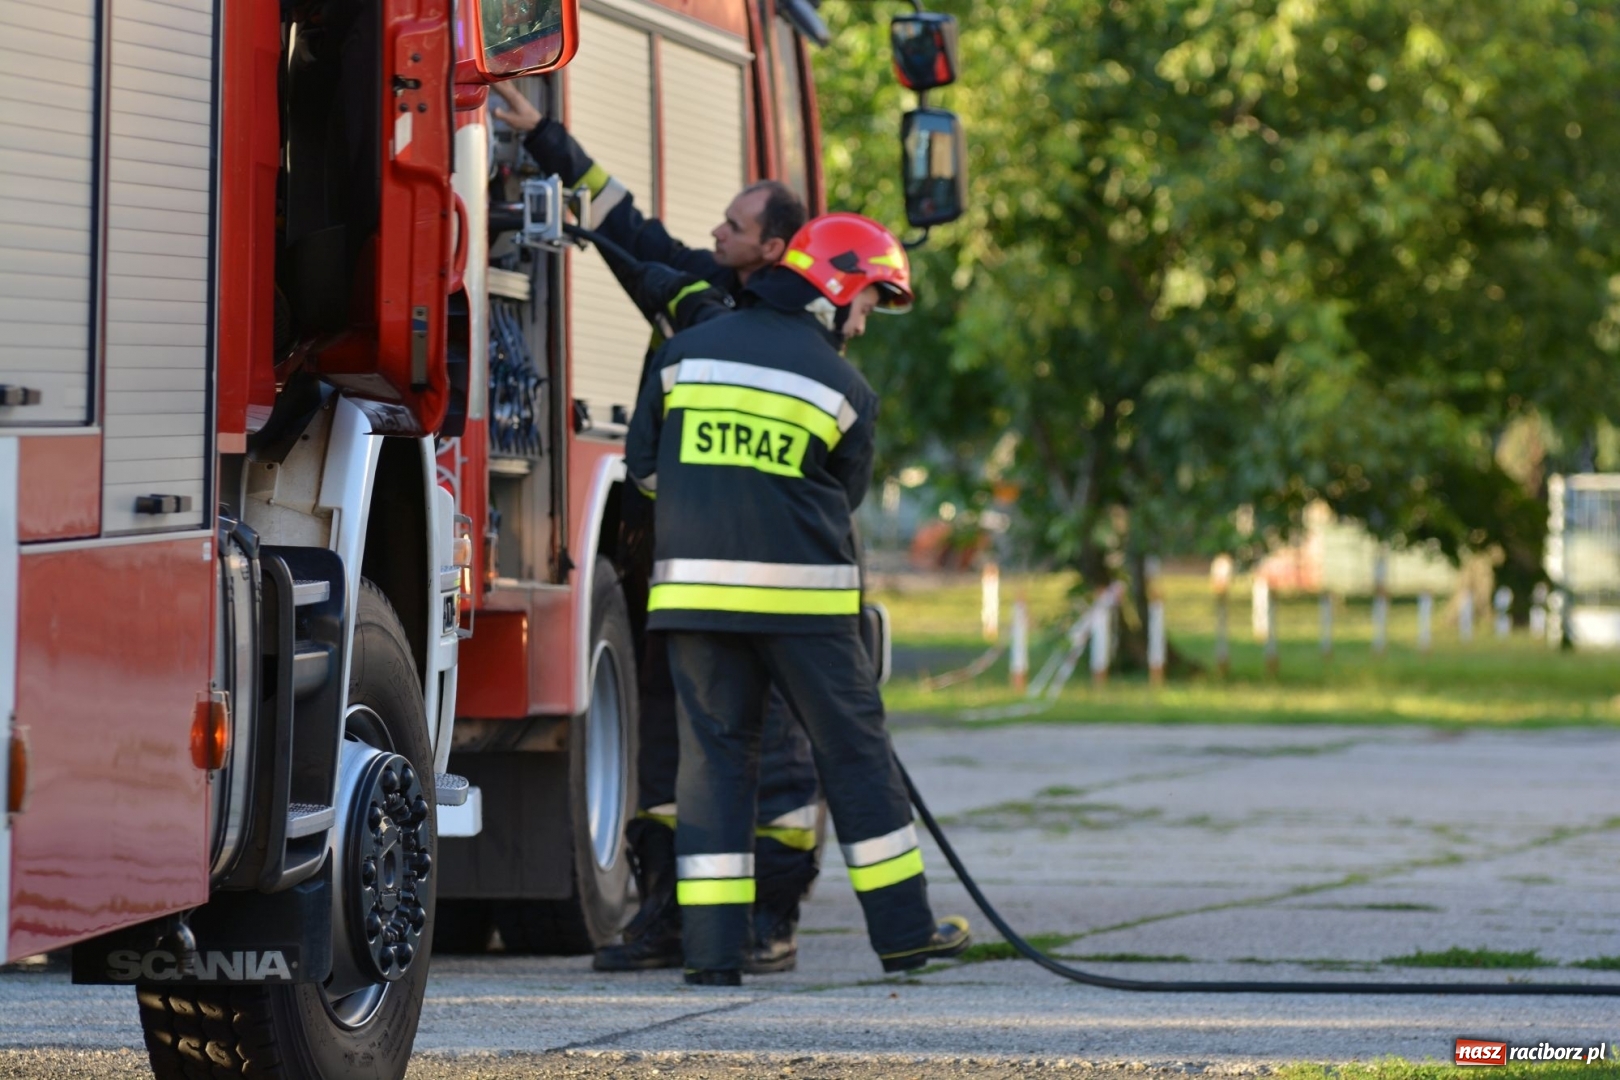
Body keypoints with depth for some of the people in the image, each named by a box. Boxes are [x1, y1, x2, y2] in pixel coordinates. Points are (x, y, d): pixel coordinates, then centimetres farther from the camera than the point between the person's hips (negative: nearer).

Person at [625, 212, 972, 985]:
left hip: (694, 584, 3)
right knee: (853, 749, 8)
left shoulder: (686, 351, 9)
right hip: (801, 594, -3)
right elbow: (844, 501, 10)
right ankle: (903, 929, 15)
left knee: (713, 753, 5)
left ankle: (713, 949, -3)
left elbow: (644, 466, 13)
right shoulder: (841, 387, 0)